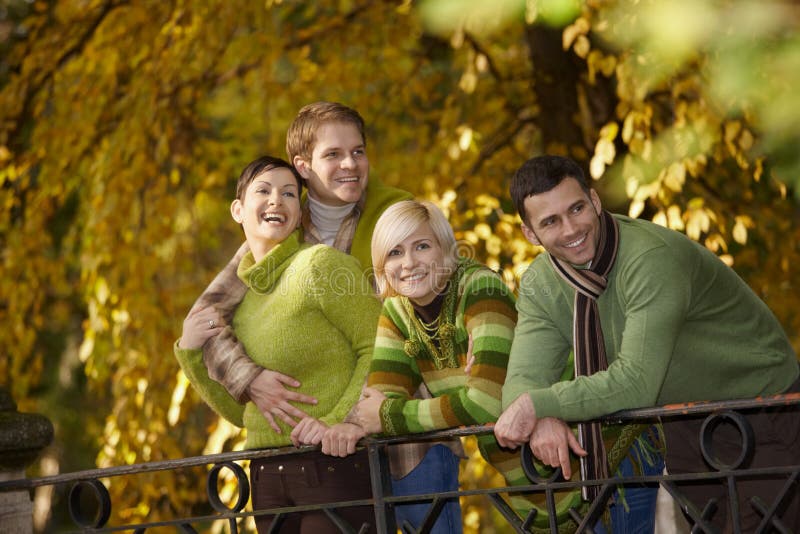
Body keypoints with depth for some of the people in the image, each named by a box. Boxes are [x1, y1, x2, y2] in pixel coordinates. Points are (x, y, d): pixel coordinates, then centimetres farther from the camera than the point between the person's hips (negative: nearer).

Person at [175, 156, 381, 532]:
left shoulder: (319, 263, -7)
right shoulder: (237, 296, 12)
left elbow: (379, 349, -9)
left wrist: (337, 420, -20)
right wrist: (190, 354, 4)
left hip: (336, 466, -6)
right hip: (268, 478, 6)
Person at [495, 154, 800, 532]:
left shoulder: (651, 258, -30)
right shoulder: (539, 285, -7)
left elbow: (636, 382, -35)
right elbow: (524, 379, -13)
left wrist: (537, 404, -35)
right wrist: (542, 420, -35)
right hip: (685, 426, 6)